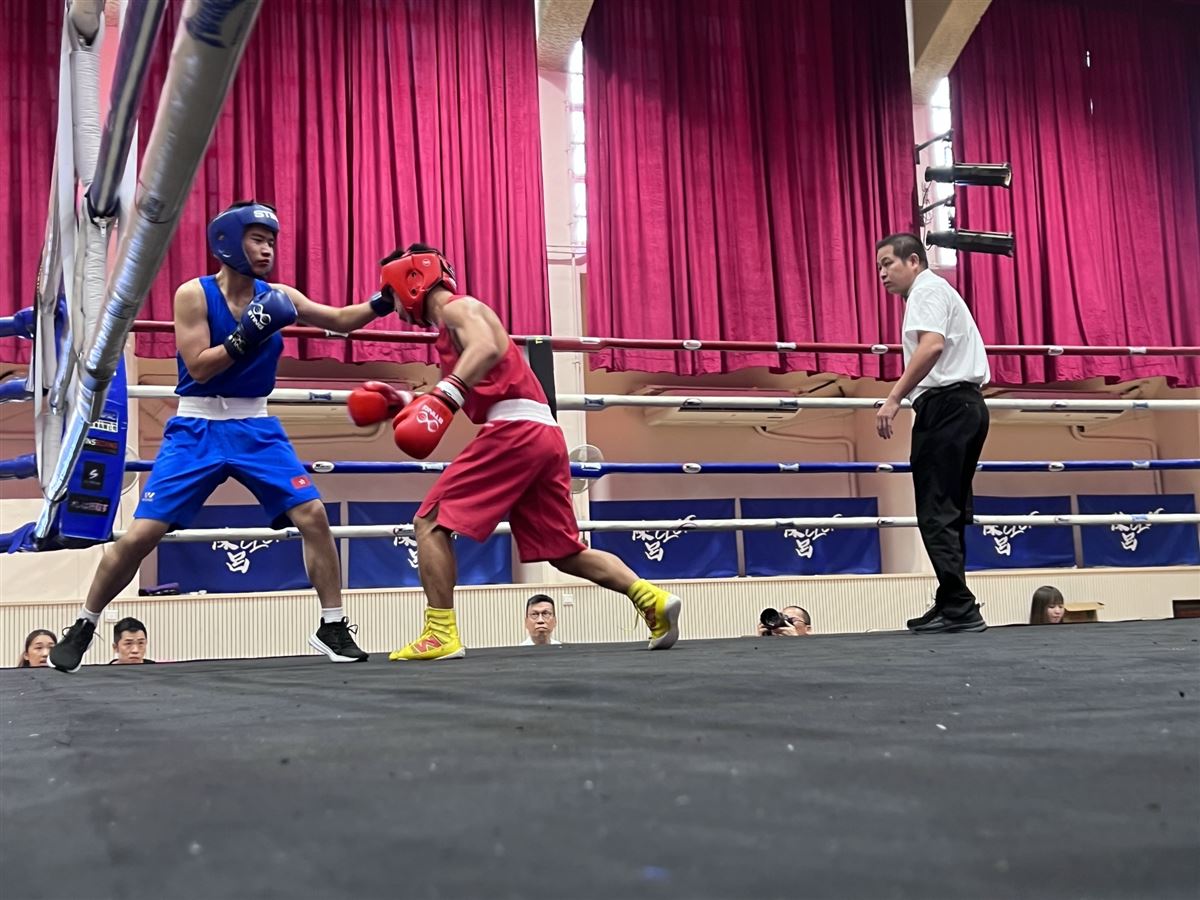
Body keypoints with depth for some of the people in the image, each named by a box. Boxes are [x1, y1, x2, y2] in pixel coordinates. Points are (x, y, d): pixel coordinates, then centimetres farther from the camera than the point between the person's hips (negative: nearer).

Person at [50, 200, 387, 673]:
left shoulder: (278, 297, 1)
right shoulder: (193, 294, -10)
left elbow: (339, 320, 8)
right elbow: (198, 367, -17)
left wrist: (380, 303, -9)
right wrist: (246, 337, -28)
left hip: (256, 427, 3)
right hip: (197, 429, -3)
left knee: (313, 515, -11)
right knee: (142, 533, -6)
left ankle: (332, 626, 2)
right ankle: (83, 626, 14)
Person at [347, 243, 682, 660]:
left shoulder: (458, 308, 2)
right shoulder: (455, 325, 31)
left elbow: (487, 348, -20)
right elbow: (463, 398, 33)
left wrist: (443, 394, -29)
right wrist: (404, 402, 24)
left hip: (515, 429, -10)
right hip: (545, 435, 10)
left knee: (430, 521, -5)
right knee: (564, 551, 12)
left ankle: (440, 634, -9)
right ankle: (652, 598, -1)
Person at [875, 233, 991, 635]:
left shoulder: (927, 290, -4)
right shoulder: (940, 292, 28)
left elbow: (932, 345, -22)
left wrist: (893, 398, -25)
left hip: (945, 405, -11)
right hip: (966, 404, 11)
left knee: (936, 513, -11)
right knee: (949, 512, 11)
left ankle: (959, 607, -14)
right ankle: (953, 606, 13)